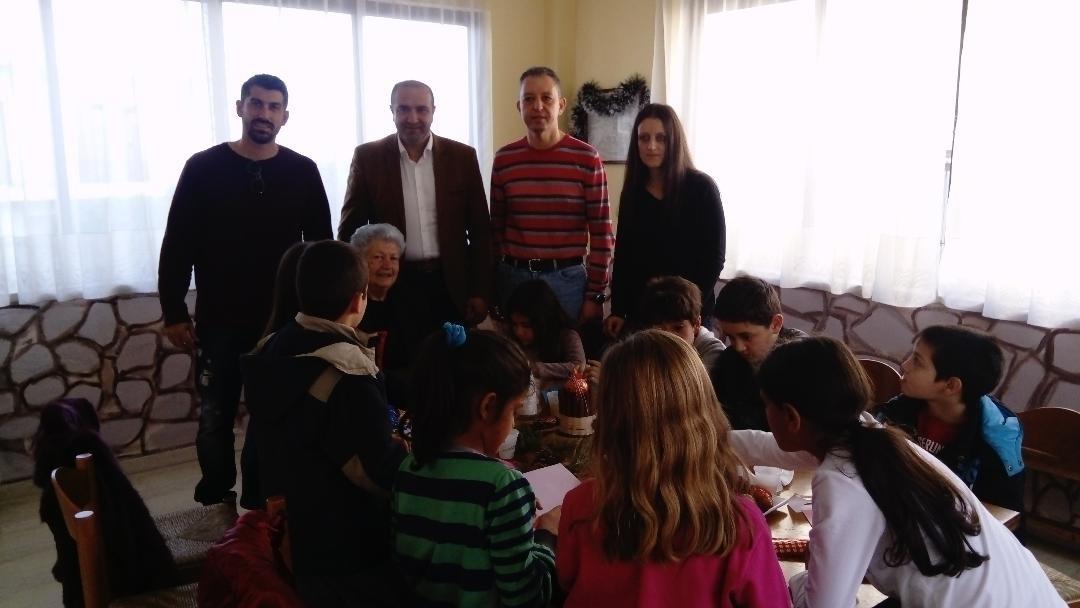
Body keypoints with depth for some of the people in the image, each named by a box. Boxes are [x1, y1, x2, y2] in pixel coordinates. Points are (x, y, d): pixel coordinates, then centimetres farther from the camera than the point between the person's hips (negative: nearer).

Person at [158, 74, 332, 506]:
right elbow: (177, 245, -1)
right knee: (216, 416, 10)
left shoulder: (302, 171, 2)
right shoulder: (204, 168, -2)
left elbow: (321, 245, 6)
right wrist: (174, 312, -4)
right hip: (219, 320, 0)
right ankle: (215, 502, 28)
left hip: (285, 318, 1)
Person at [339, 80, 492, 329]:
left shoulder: (462, 156, 2)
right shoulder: (368, 157, 0)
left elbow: (480, 230, 3)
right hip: (391, 285, -1)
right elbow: (350, 229, 3)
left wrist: (480, 292, -1)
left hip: (452, 286, 1)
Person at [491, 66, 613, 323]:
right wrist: (492, 285, 9)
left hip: (567, 279, -2)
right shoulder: (503, 159, 3)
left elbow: (601, 233, -4)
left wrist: (595, 295, -5)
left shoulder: (587, 158, -5)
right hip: (513, 277, 2)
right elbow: (496, 226, 10)